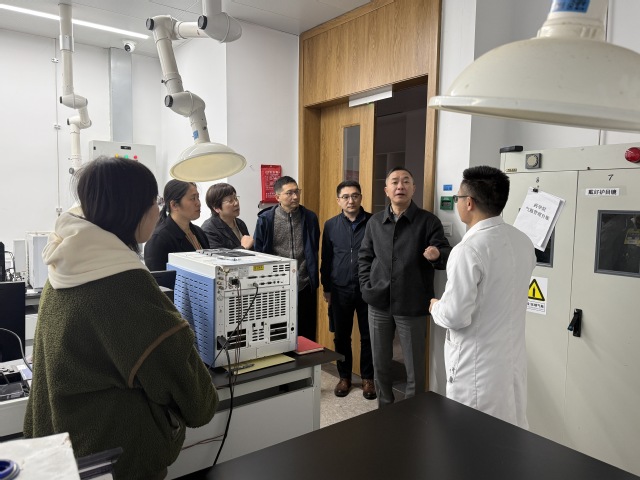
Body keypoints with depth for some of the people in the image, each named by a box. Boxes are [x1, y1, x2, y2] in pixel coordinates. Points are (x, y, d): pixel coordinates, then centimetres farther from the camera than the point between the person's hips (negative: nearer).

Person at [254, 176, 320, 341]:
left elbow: (314, 252, 11)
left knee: (306, 336, 11)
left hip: (305, 288, 2)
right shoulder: (265, 219, -5)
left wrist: (314, 280, 10)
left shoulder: (310, 218, 2)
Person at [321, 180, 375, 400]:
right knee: (341, 336, 11)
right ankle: (344, 377, 28)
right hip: (340, 290, 2)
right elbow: (326, 259, 7)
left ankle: (368, 378, 26)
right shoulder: (331, 225, 2)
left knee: (368, 336, 9)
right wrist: (326, 287, 7)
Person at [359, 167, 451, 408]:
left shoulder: (428, 221, -6)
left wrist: (437, 255, -32)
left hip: (412, 306, -3)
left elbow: (448, 256, -10)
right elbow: (364, 256, 13)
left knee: (415, 367, 8)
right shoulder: (375, 222, 6)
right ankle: (384, 409, 36)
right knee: (380, 363, 16)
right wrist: (366, 286, 2)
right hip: (379, 304, 4)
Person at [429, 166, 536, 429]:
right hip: (513, 358, 8)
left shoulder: (469, 249, -23)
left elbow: (455, 316, -23)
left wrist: (436, 307, -2)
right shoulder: (523, 242, 3)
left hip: (478, 365, -7)